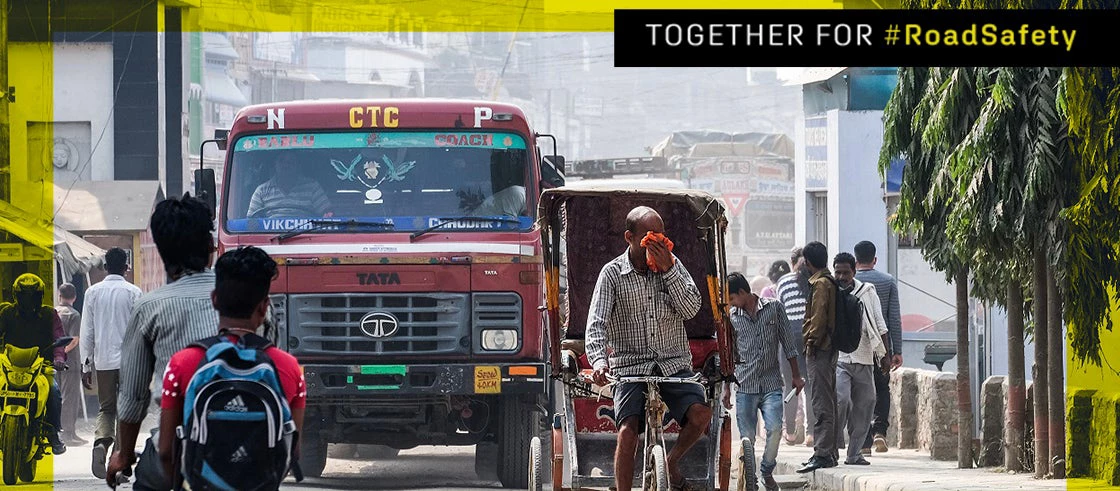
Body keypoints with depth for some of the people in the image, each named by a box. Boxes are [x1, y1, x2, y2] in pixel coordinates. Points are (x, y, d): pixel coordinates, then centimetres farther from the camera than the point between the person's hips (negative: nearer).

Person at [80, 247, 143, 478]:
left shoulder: (93, 292, 3)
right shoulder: (133, 292, -5)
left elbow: (87, 332, 4)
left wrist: (86, 365, 9)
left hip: (103, 361, 2)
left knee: (106, 409, 12)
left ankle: (101, 441, -17)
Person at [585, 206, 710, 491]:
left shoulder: (673, 266, 8)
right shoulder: (613, 273, 0)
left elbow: (691, 309, -3)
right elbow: (596, 322, -9)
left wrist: (668, 270, -13)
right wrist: (599, 359, -28)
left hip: (673, 364, 2)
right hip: (630, 367, -2)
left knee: (700, 413, -22)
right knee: (627, 432, -21)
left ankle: (671, 463, 5)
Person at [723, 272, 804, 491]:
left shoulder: (774, 307, 2)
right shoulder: (732, 317, 6)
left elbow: (788, 342, 7)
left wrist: (796, 376, 7)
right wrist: (726, 387, 12)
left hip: (771, 384, -1)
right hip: (745, 385, 1)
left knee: (775, 428, -16)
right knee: (747, 436, -1)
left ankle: (767, 471, 3)